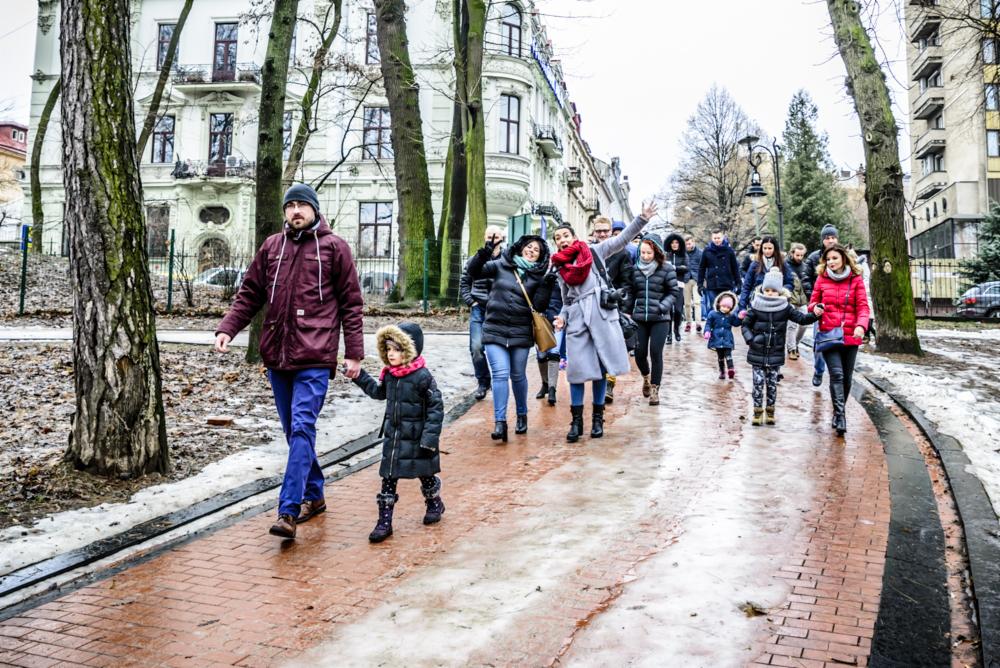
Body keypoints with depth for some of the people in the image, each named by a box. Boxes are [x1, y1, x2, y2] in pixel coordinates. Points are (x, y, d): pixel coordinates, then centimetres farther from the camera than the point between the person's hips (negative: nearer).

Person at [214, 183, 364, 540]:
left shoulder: (334, 247, 2)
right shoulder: (271, 246, 12)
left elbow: (351, 303, 1)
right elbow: (249, 295, 14)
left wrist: (354, 353, -4)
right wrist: (226, 329, -2)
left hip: (314, 356, -5)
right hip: (276, 353, 5)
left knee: (302, 428, -12)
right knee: (293, 430, 12)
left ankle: (288, 511, -12)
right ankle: (313, 495, 27)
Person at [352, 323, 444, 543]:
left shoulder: (422, 376, -18)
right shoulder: (389, 374, 2)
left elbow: (436, 407, -16)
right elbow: (378, 392, 23)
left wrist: (429, 437, -19)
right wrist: (359, 376, 14)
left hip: (416, 439, -5)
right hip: (393, 436, 6)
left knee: (425, 474, 14)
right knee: (388, 478, 3)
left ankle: (434, 504, 40)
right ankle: (384, 521, 8)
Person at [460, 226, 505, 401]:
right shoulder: (475, 260, 7)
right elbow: (464, 284, 15)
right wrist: (472, 302, 5)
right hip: (478, 309, 2)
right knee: (476, 346, -6)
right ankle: (483, 382, 11)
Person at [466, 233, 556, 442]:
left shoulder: (538, 276, 5)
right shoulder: (501, 265, 5)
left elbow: (539, 306, -6)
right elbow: (474, 271, -3)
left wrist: (548, 283, -16)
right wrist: (488, 249, -15)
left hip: (521, 333, 1)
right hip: (495, 330, -1)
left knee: (518, 376, 10)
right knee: (500, 374, -11)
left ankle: (522, 415, 30)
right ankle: (500, 422, -9)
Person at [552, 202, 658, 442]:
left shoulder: (594, 251, 7)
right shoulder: (560, 267, 15)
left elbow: (623, 238, 1)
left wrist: (642, 218, -9)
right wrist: (562, 317, 2)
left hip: (601, 313, -2)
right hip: (576, 318, 2)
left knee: (600, 367, 3)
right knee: (577, 369, -2)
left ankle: (598, 418, 14)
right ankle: (577, 421, 6)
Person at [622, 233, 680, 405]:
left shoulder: (666, 269, -4)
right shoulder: (634, 268, 4)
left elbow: (674, 292, -1)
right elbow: (631, 293, 10)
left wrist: (662, 307, -14)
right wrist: (627, 311, 4)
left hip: (660, 319, -2)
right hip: (639, 318, 3)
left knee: (656, 353, -5)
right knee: (639, 353, 2)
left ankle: (654, 389, 9)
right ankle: (646, 377, 34)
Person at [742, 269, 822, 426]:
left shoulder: (784, 307, 0)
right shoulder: (756, 307, -4)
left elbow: (802, 318, -2)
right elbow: (746, 324, 4)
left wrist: (815, 314, -21)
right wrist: (750, 339, -12)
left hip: (775, 354, 1)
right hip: (757, 354, -1)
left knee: (772, 384, 8)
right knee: (758, 383, 0)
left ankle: (770, 412, 21)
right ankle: (757, 413, 11)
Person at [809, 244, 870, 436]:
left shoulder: (856, 280, 4)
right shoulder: (822, 278, 6)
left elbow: (863, 306, -1)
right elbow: (813, 302, 14)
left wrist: (861, 325, -19)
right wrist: (815, 308, -10)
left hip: (850, 336, 1)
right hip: (828, 334, -1)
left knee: (847, 376, 10)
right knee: (837, 374, -14)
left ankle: (839, 411, 28)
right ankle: (840, 415, -15)